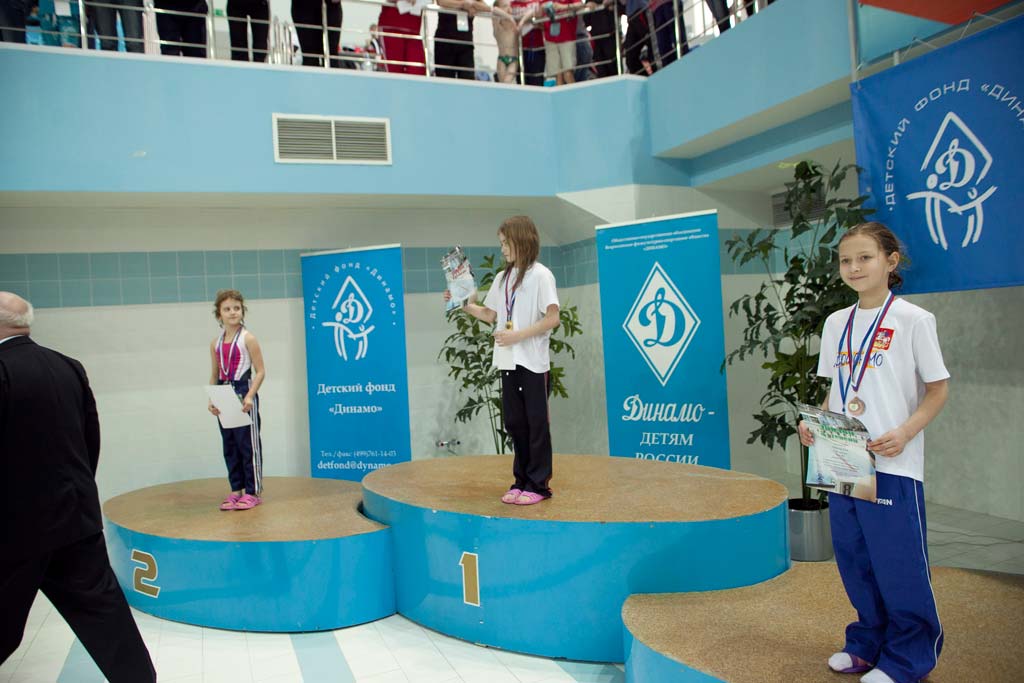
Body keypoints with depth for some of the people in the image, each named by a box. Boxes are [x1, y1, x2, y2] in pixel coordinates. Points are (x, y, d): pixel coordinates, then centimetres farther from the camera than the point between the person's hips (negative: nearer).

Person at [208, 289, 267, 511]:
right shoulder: (216, 343, 9)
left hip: (244, 393, -6)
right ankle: (236, 490, 21)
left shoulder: (248, 338, -7)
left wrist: (249, 396, -20)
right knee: (229, 445, 11)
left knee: (248, 444, 0)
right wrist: (211, 399, 1)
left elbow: (260, 371, -9)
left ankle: (253, 492, 8)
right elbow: (214, 374, 14)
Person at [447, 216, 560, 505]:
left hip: (533, 362, -7)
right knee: (514, 422, 10)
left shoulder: (540, 275, -7)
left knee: (536, 423, 1)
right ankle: (522, 481, 21)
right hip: (508, 361, 7)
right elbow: (492, 315, 19)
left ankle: (538, 485, 10)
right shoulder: (502, 278, 13)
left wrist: (517, 335, -18)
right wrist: (466, 306, 5)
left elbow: (552, 319, -13)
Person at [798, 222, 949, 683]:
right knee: (854, 558, 14)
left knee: (899, 564, 2)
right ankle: (868, 644, 33)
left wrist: (904, 432, -19)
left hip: (894, 465, -5)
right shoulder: (836, 323, 9)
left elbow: (938, 389, -4)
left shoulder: (913, 320, -6)